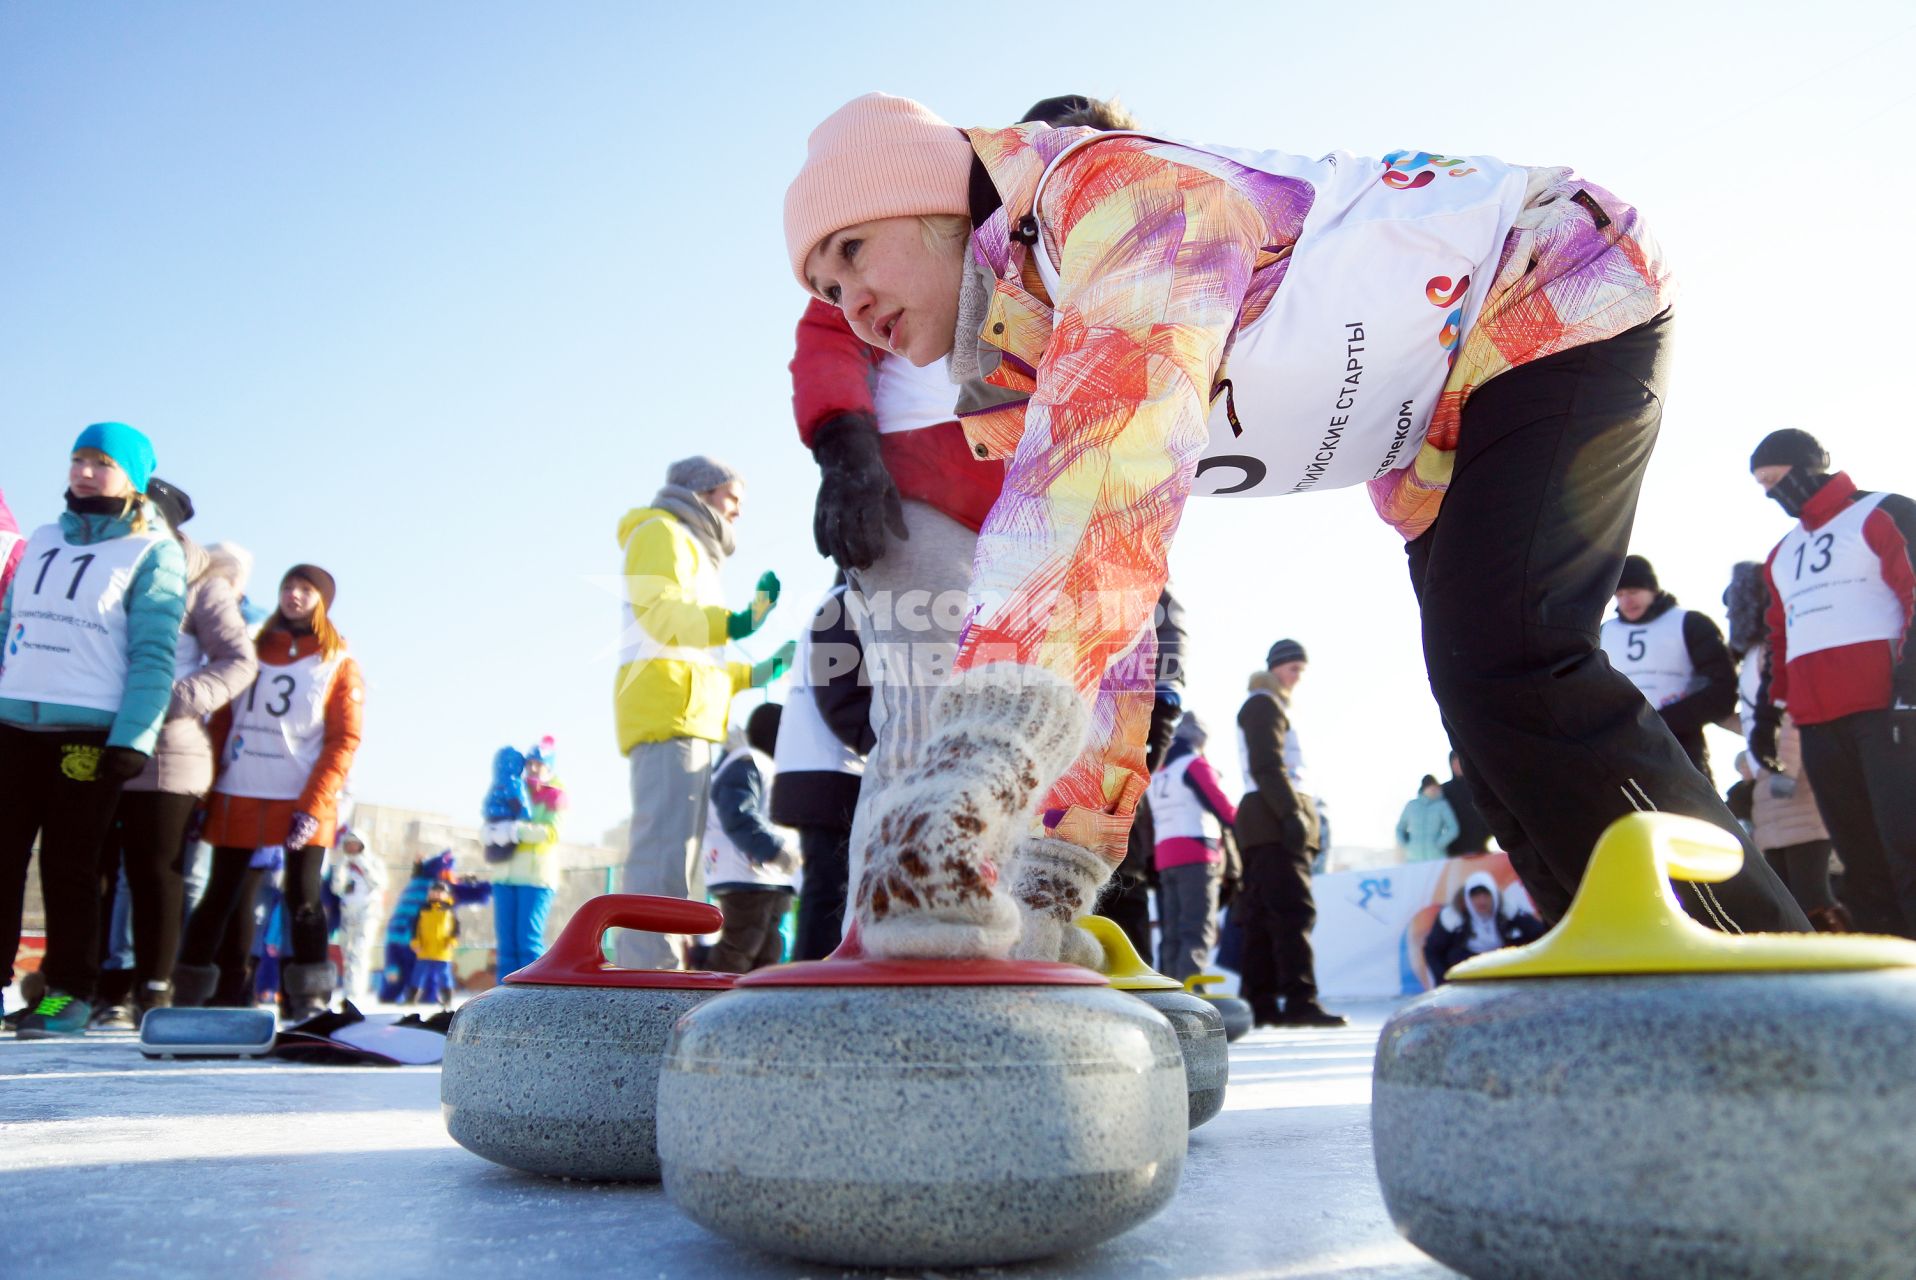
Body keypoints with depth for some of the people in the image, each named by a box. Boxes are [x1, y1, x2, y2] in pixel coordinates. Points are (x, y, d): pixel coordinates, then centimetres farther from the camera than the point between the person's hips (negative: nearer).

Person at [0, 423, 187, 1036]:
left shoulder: (153, 554, -2)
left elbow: (154, 655, -9)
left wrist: (132, 738, -15)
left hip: (91, 731, -5)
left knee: (68, 864, 0)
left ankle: (70, 992, 10)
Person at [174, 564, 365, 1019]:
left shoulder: (339, 663, 4)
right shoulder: (252, 651, 14)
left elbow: (344, 740, -3)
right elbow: (221, 722, 13)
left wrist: (313, 805, -13)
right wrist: (206, 791, 3)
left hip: (302, 805, -3)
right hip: (238, 800, 4)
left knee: (302, 899, -5)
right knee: (224, 897, 6)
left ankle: (308, 1003, 2)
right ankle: (224, 998, 17)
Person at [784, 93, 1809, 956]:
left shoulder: (1110, 187, -27)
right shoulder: (1024, 387, 0)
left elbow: (1118, 439, -45)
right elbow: (1100, 607, -2)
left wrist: (973, 761, -52)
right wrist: (1045, 893, -6)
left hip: (1563, 298, -9)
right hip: (1441, 433, 9)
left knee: (1505, 672, -23)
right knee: (1485, 718, 5)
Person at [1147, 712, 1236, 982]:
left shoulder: (1156, 774, 19)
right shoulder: (1196, 764, -2)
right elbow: (1223, 808, -7)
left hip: (1163, 859, 7)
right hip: (1197, 857, -7)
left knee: (1172, 936, 8)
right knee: (1198, 933, -10)